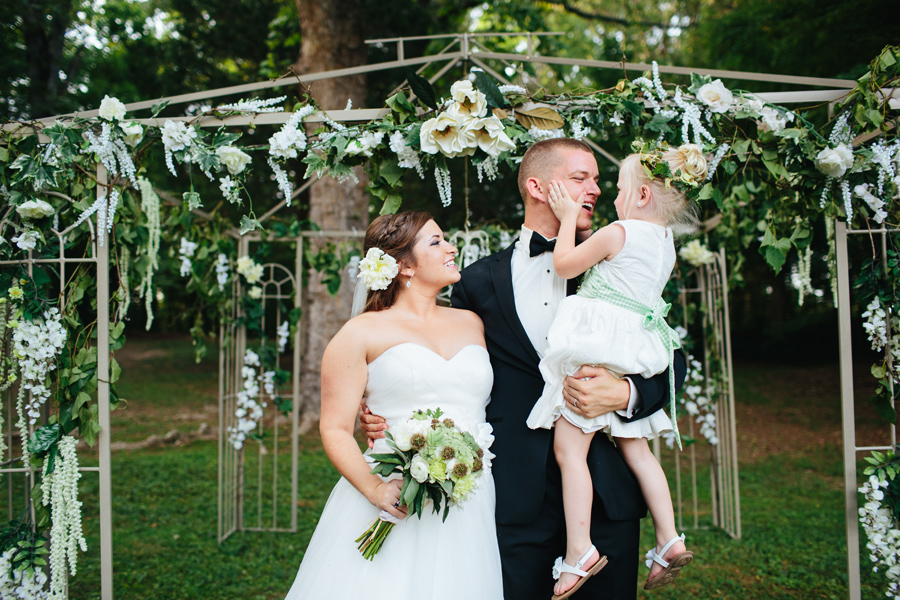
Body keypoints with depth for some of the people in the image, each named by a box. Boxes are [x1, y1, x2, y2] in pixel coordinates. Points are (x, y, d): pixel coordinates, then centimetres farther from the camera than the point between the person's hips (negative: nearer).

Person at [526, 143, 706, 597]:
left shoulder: (618, 232, -9)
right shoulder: (666, 243, 15)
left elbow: (564, 264, -3)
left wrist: (568, 218, 7)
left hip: (597, 350, -9)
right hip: (635, 360, 9)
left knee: (568, 447, -6)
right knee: (635, 450, 17)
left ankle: (578, 551, -7)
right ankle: (669, 539, 17)